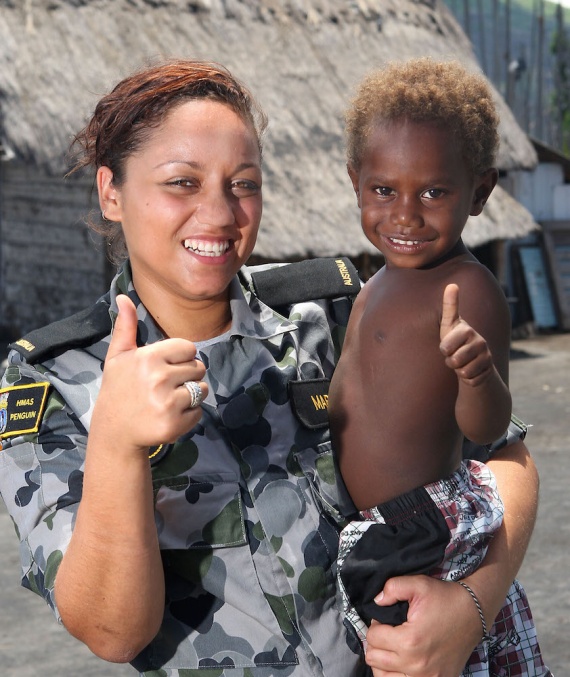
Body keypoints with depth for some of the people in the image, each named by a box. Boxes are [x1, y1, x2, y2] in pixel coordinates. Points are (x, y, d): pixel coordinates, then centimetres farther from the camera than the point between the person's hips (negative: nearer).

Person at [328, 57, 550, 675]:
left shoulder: (467, 289, -17)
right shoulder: (381, 285, 10)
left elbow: (485, 429, -23)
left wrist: (478, 373, -41)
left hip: (428, 536, -9)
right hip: (371, 532, 9)